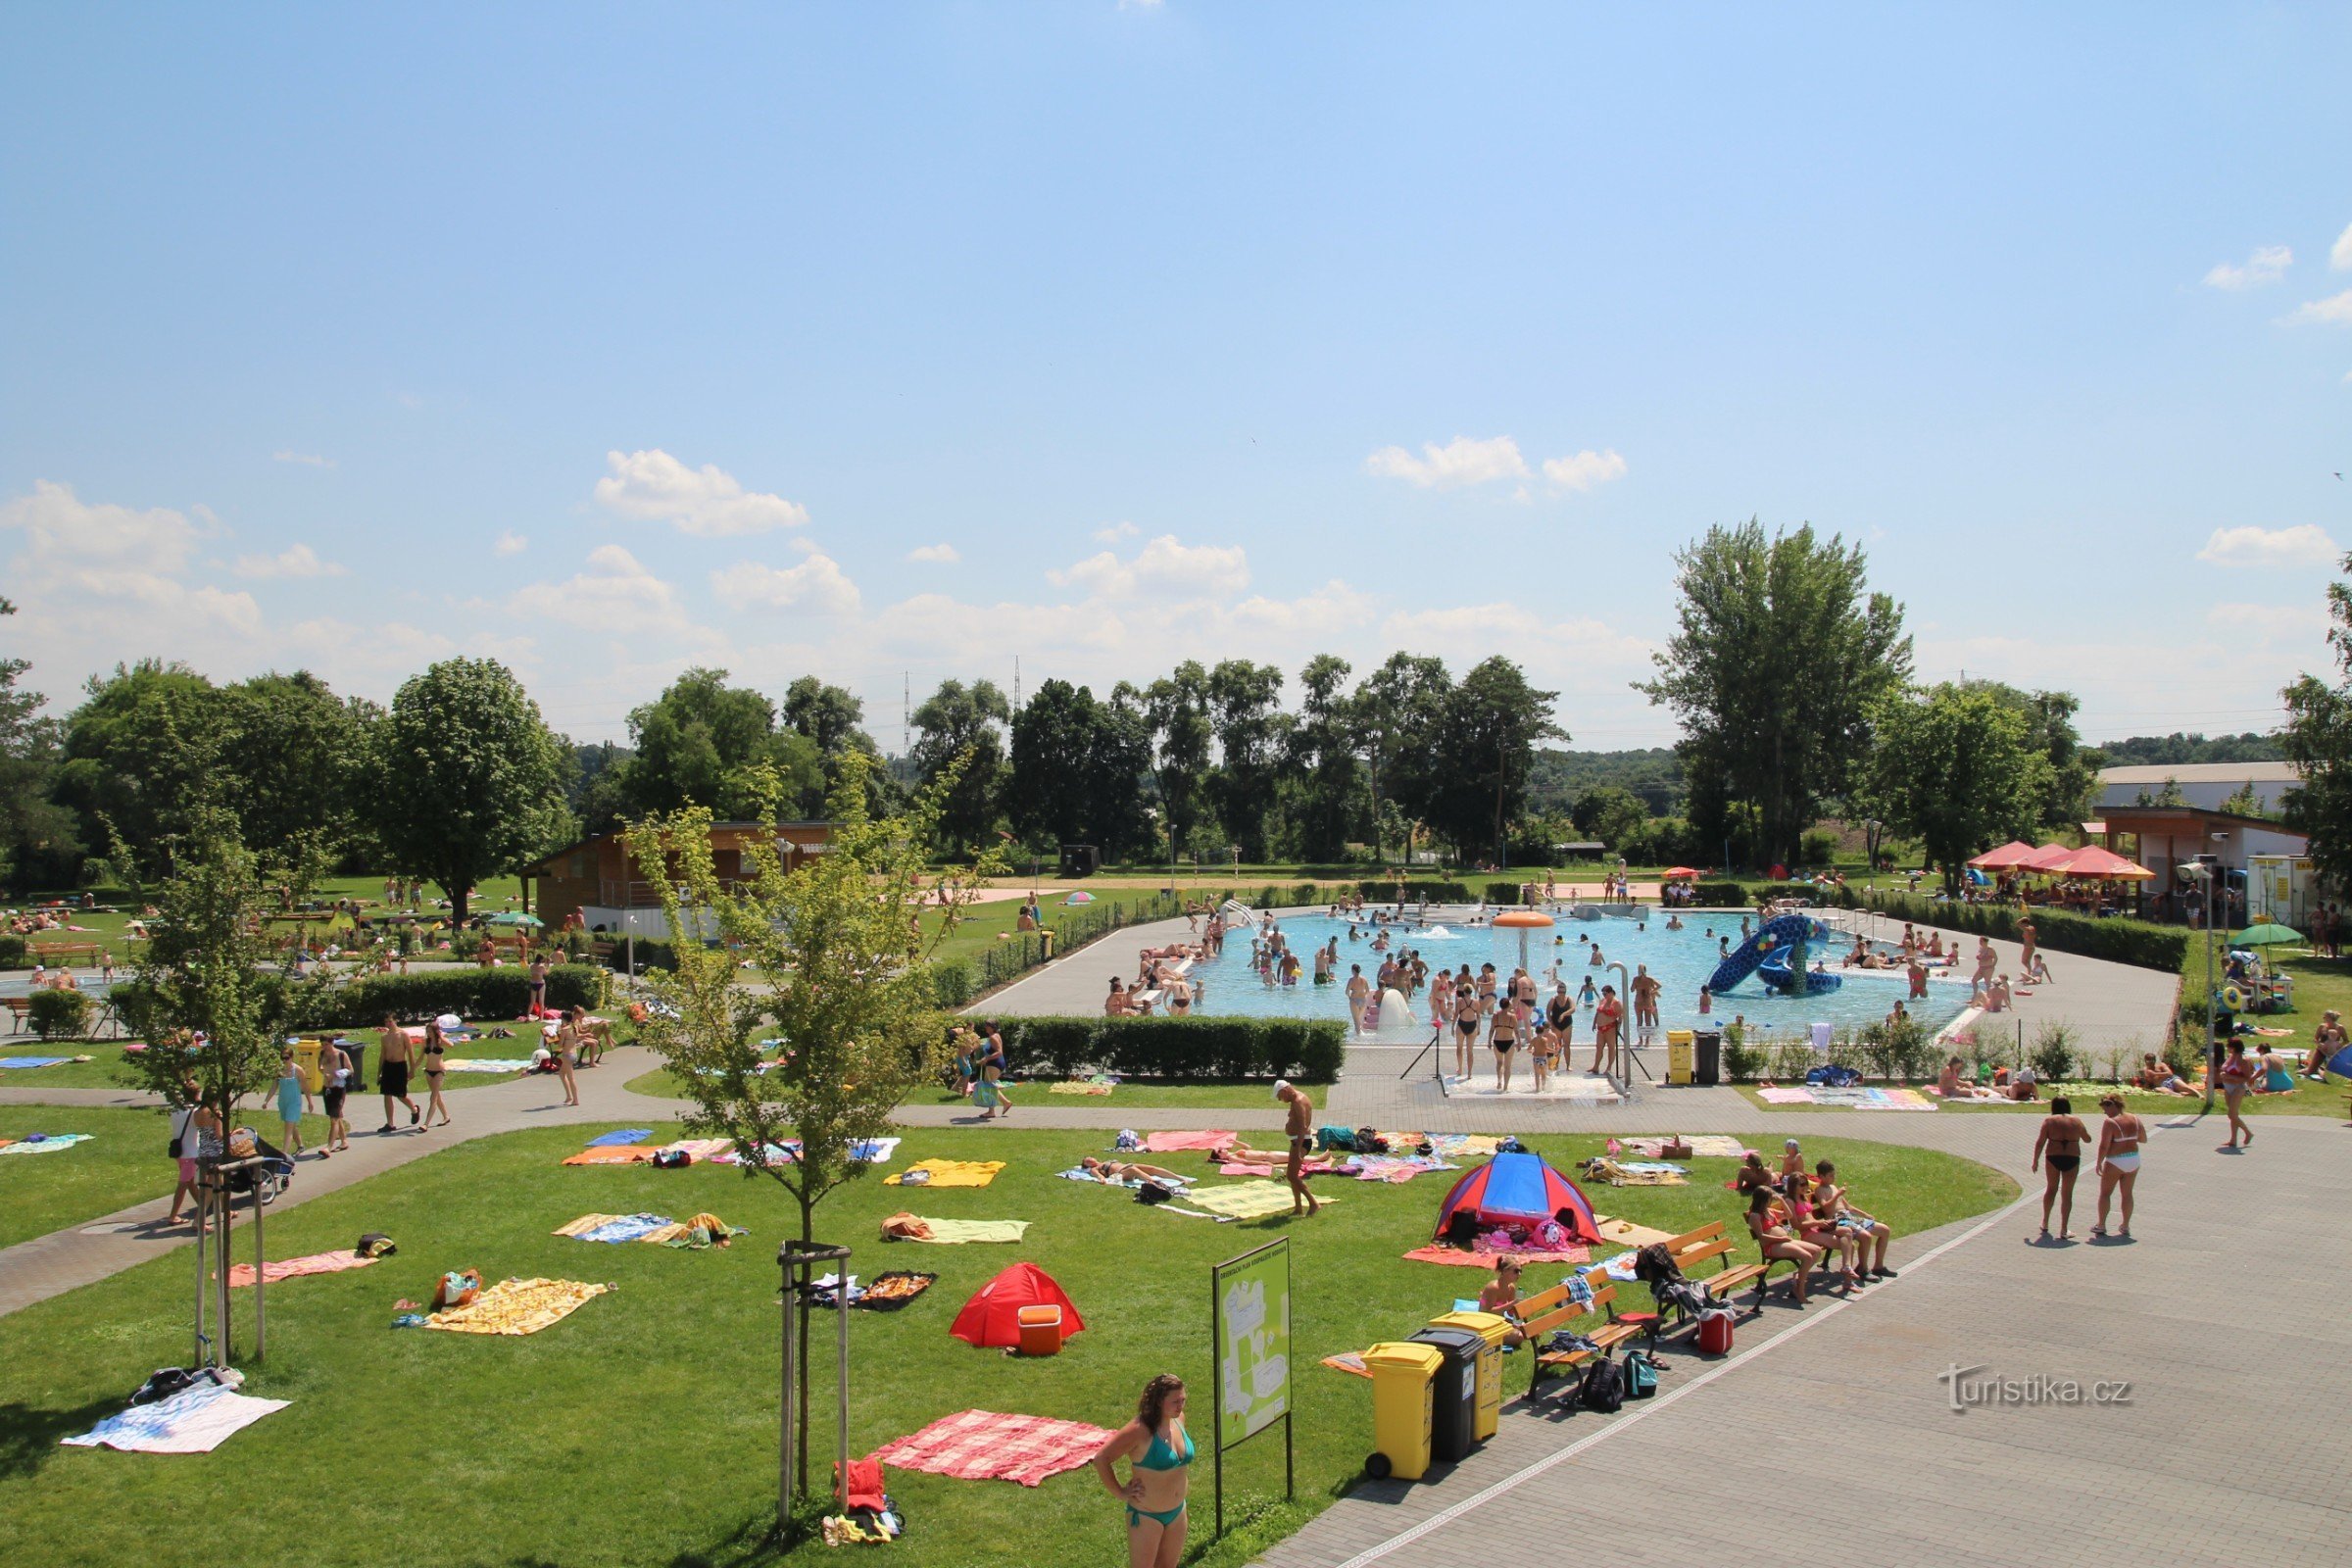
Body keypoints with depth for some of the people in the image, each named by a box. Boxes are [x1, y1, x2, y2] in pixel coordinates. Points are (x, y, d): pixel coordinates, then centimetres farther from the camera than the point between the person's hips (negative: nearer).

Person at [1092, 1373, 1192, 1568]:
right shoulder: (1141, 1429, -26)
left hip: (1177, 1511, 7)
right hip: (1146, 1515, -7)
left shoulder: (1179, 1419, -3)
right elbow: (1101, 1458, -24)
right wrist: (1119, 1493, -17)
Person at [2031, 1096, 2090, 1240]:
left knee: (2051, 1189, 19)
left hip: (2053, 1157, 0)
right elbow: (2087, 1139, 15)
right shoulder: (2076, 1120, 4)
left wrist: (2036, 1160, 3)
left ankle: (2045, 1223, 26)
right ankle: (2064, 1230, 4)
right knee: (2067, 1194, 5)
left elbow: (2040, 1142, -5)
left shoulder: (2049, 1120, -1)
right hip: (2072, 1159, 0)